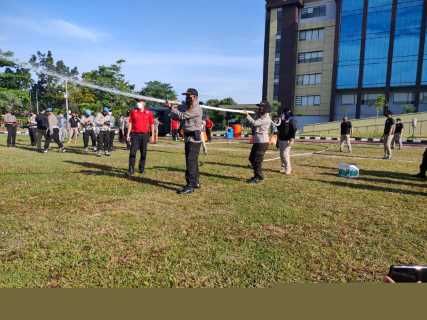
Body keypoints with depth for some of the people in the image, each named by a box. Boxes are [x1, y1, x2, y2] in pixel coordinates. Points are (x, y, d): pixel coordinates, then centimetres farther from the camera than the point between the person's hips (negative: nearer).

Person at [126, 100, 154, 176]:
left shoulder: (149, 113, 4)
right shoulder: (133, 112, 7)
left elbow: (152, 125, 6)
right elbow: (130, 123, 8)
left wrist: (152, 136, 2)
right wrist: (128, 134, 3)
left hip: (144, 135, 0)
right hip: (135, 134, 0)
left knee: (143, 153, 8)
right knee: (133, 152, -8)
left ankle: (141, 169, 21)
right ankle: (131, 170, -6)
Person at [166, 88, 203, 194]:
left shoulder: (196, 109, -14)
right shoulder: (189, 108, 18)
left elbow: (182, 116, -20)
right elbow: (177, 116, 20)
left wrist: (171, 107, -12)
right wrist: (173, 108, 4)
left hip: (194, 139, -10)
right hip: (188, 139, 10)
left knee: (191, 162, -12)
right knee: (192, 162, 15)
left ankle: (190, 186, -11)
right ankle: (195, 183, 26)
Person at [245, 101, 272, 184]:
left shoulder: (266, 118, -13)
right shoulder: (260, 116, 18)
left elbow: (255, 123, -22)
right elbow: (253, 126, 13)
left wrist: (247, 116, -14)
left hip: (262, 142, -10)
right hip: (257, 141, 10)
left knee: (257, 160, -7)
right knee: (252, 158, 16)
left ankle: (259, 178, 5)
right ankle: (257, 175, 28)